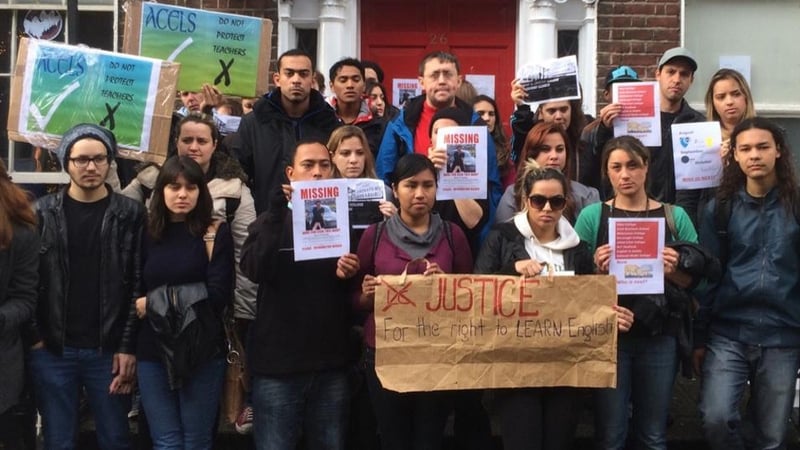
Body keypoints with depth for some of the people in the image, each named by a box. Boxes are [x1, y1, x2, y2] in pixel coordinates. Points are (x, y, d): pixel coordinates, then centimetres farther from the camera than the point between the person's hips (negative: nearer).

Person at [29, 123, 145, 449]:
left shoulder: (130, 214, 0)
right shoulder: (42, 213, 4)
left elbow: (139, 285, -3)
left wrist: (129, 347, -8)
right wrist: (34, 337, -6)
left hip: (109, 350, -1)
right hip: (51, 350, 1)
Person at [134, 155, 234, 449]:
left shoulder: (216, 233, -1)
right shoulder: (147, 234, 8)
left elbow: (218, 295, -9)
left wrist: (154, 303, -8)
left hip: (202, 351, -2)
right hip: (153, 351, 2)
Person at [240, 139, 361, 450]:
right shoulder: (271, 221, 4)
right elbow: (255, 271, -16)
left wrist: (351, 276, -10)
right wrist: (277, 213, -23)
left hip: (332, 364, 3)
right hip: (278, 362, -2)